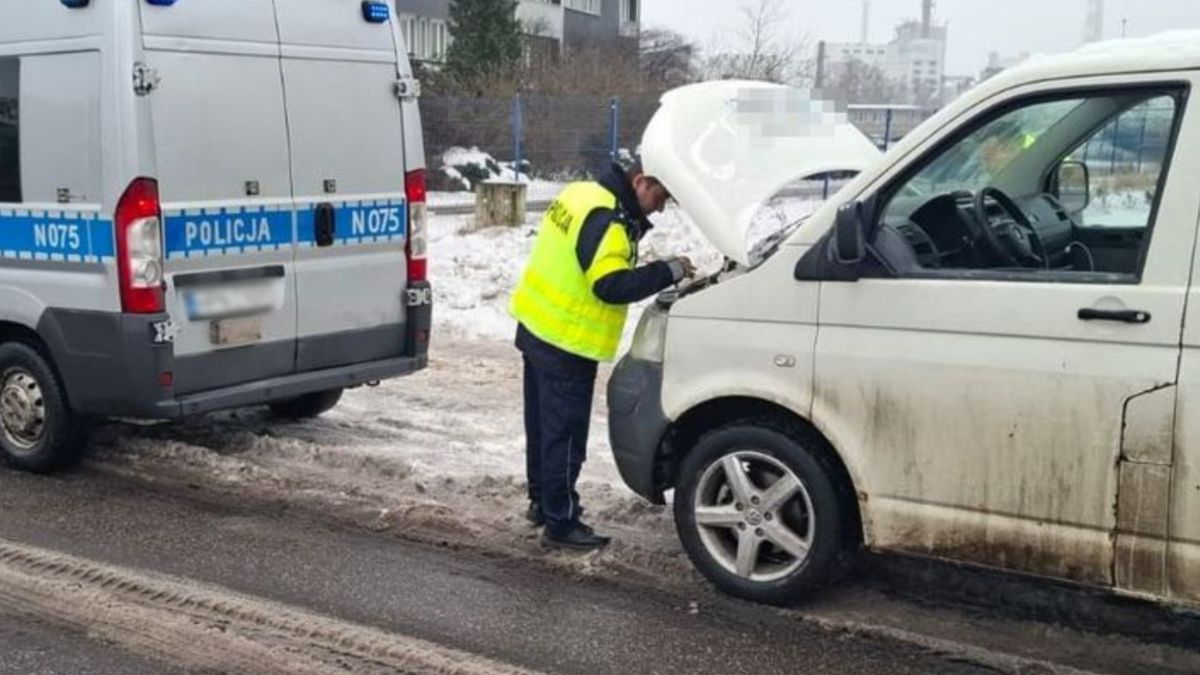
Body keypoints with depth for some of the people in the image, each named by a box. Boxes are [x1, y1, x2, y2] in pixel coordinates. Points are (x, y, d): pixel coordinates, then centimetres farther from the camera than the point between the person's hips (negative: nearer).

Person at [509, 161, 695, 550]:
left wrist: (635, 228, 2)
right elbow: (612, 285, -28)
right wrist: (668, 271, -23)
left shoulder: (584, 195, 8)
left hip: (536, 328, 10)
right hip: (565, 344, -10)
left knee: (543, 426, 20)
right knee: (564, 434, -1)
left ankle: (542, 501, 33)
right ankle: (560, 524, 6)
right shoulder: (605, 220, -22)